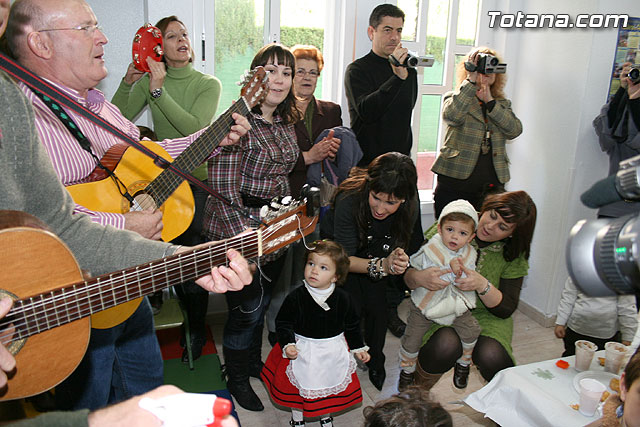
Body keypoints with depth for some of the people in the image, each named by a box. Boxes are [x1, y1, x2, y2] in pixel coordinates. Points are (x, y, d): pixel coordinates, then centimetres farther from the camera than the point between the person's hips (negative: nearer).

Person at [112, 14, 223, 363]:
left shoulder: (208, 84, -1)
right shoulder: (148, 80, 7)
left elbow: (195, 127, -19)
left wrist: (158, 91, -21)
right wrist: (128, 82, -11)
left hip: (196, 180, -3)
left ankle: (197, 330, 21)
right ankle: (187, 318, 32)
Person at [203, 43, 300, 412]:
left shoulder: (287, 123, 8)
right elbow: (223, 188, -20)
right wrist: (245, 236, -23)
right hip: (238, 230, -7)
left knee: (263, 302, 19)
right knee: (247, 308, 4)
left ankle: (254, 361, 43)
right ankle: (237, 379, 28)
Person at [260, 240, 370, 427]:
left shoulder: (343, 298, -13)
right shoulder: (296, 297, -18)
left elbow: (352, 324, 2)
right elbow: (283, 323, -8)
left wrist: (358, 348, 7)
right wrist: (287, 344, -21)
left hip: (333, 353, 2)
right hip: (302, 352, -1)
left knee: (330, 385, 20)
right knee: (298, 388, 15)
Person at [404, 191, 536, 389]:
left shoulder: (513, 254, -3)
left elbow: (506, 309, -6)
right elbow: (408, 274, -11)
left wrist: (483, 285, -26)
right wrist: (419, 277, -36)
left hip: (485, 314, 2)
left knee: (491, 358, -29)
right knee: (445, 347, -34)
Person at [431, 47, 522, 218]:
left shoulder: (503, 104, 17)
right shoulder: (454, 97, 7)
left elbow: (515, 130, -1)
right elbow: (451, 116, -17)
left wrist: (489, 101, -8)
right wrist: (471, 80, -18)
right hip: (454, 185, -3)